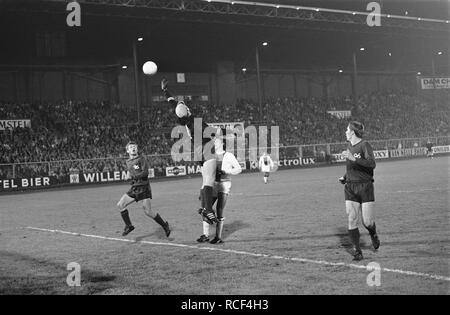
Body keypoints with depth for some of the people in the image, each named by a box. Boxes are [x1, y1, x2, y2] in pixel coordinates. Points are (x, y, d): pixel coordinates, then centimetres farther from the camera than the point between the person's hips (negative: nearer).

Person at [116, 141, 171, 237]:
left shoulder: (142, 159, -7)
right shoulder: (128, 162, 13)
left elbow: (145, 173, -18)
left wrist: (134, 176, -13)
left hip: (144, 188, -7)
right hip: (134, 188, 7)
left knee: (148, 212, -10)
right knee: (120, 205, -2)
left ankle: (164, 225, 10)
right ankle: (129, 226, 10)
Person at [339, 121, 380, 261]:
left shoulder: (364, 145, -9)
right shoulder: (349, 147, 13)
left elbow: (372, 164, -23)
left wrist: (353, 158, -31)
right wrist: (344, 177, 10)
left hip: (365, 187, -6)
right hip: (350, 188, 6)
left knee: (367, 221, -4)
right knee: (352, 220, -3)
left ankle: (373, 235, 30)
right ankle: (357, 251, 4)